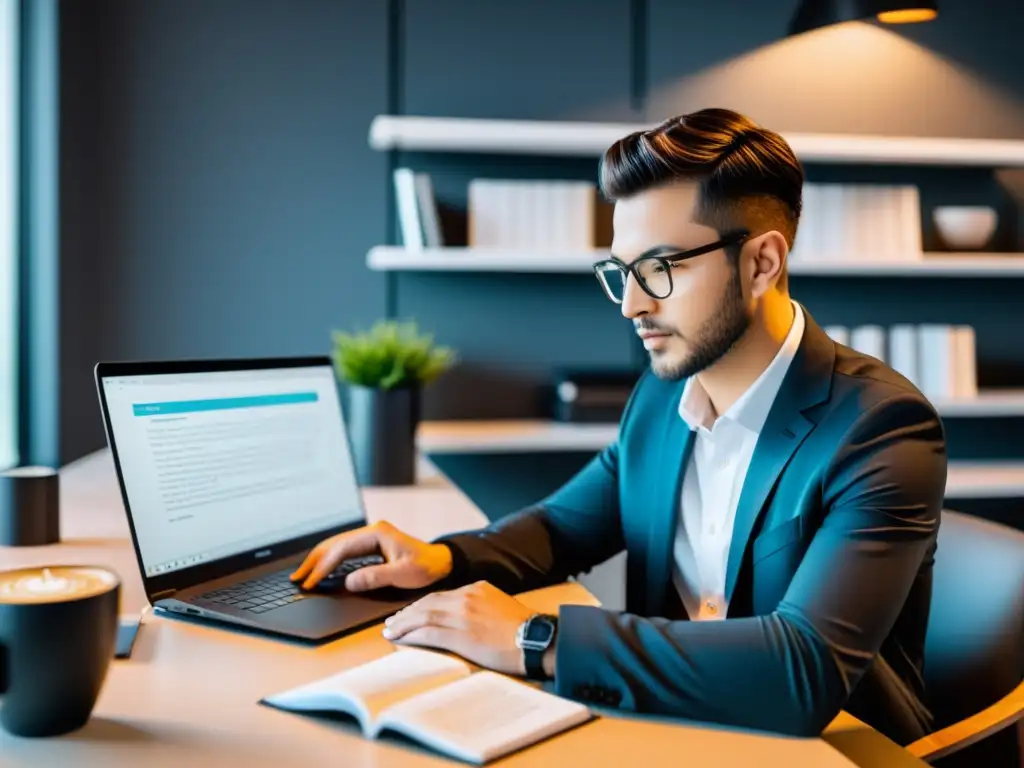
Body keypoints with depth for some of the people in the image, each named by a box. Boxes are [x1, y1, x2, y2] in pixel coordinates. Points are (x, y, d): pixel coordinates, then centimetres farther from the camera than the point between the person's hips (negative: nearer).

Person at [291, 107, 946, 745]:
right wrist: (441, 558, -6)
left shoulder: (881, 429, -20)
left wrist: (536, 640, -29)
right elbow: (566, 524, 13)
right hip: (674, 726, 5)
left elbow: (805, 671, -30)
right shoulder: (662, 394, 0)